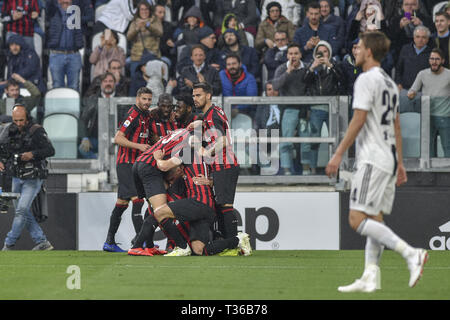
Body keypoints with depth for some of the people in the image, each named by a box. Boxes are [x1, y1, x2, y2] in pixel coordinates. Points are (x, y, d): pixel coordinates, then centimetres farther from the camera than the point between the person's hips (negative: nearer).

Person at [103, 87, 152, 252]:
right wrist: (139, 146, -24)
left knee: (122, 203, 10)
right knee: (137, 200, -15)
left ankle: (109, 242, 13)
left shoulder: (145, 116, 15)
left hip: (135, 164, 9)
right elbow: (118, 138, -18)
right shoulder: (133, 115, -13)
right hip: (127, 163, -9)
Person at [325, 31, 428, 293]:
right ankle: (371, 277, 3)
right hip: (389, 158, 10)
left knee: (358, 219, -14)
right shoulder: (390, 83, 19)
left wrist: (339, 154, -13)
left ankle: (410, 253, -22)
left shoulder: (367, 79, -9)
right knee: (374, 220, 8)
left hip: (372, 159, -10)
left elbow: (358, 121, -16)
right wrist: (400, 163, 23)